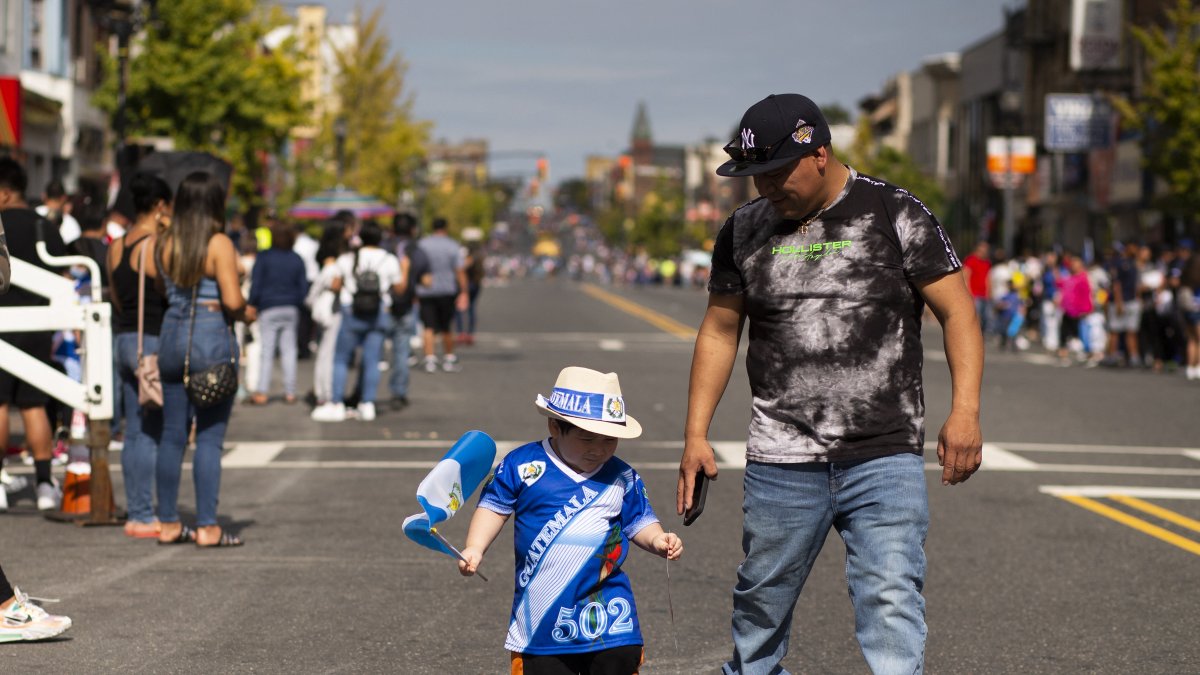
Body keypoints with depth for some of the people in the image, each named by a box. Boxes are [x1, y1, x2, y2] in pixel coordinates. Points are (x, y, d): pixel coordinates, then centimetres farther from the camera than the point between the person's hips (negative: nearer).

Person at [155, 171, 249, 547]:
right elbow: (232, 300, -16)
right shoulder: (218, 244, -10)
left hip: (172, 335, 6)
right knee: (210, 437, -2)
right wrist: (246, 313, 3)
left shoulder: (164, 245, 6)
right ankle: (207, 527, -2)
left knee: (172, 434, 10)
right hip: (212, 338, -6)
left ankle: (168, 523, 14)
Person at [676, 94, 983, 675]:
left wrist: (964, 412, -15)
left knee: (892, 601, -12)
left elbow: (956, 311, -3)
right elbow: (720, 331, 16)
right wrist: (696, 435, 9)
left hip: (886, 459, -3)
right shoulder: (744, 230, 8)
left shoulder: (893, 214, -2)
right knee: (760, 603, 10)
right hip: (779, 466, 3)